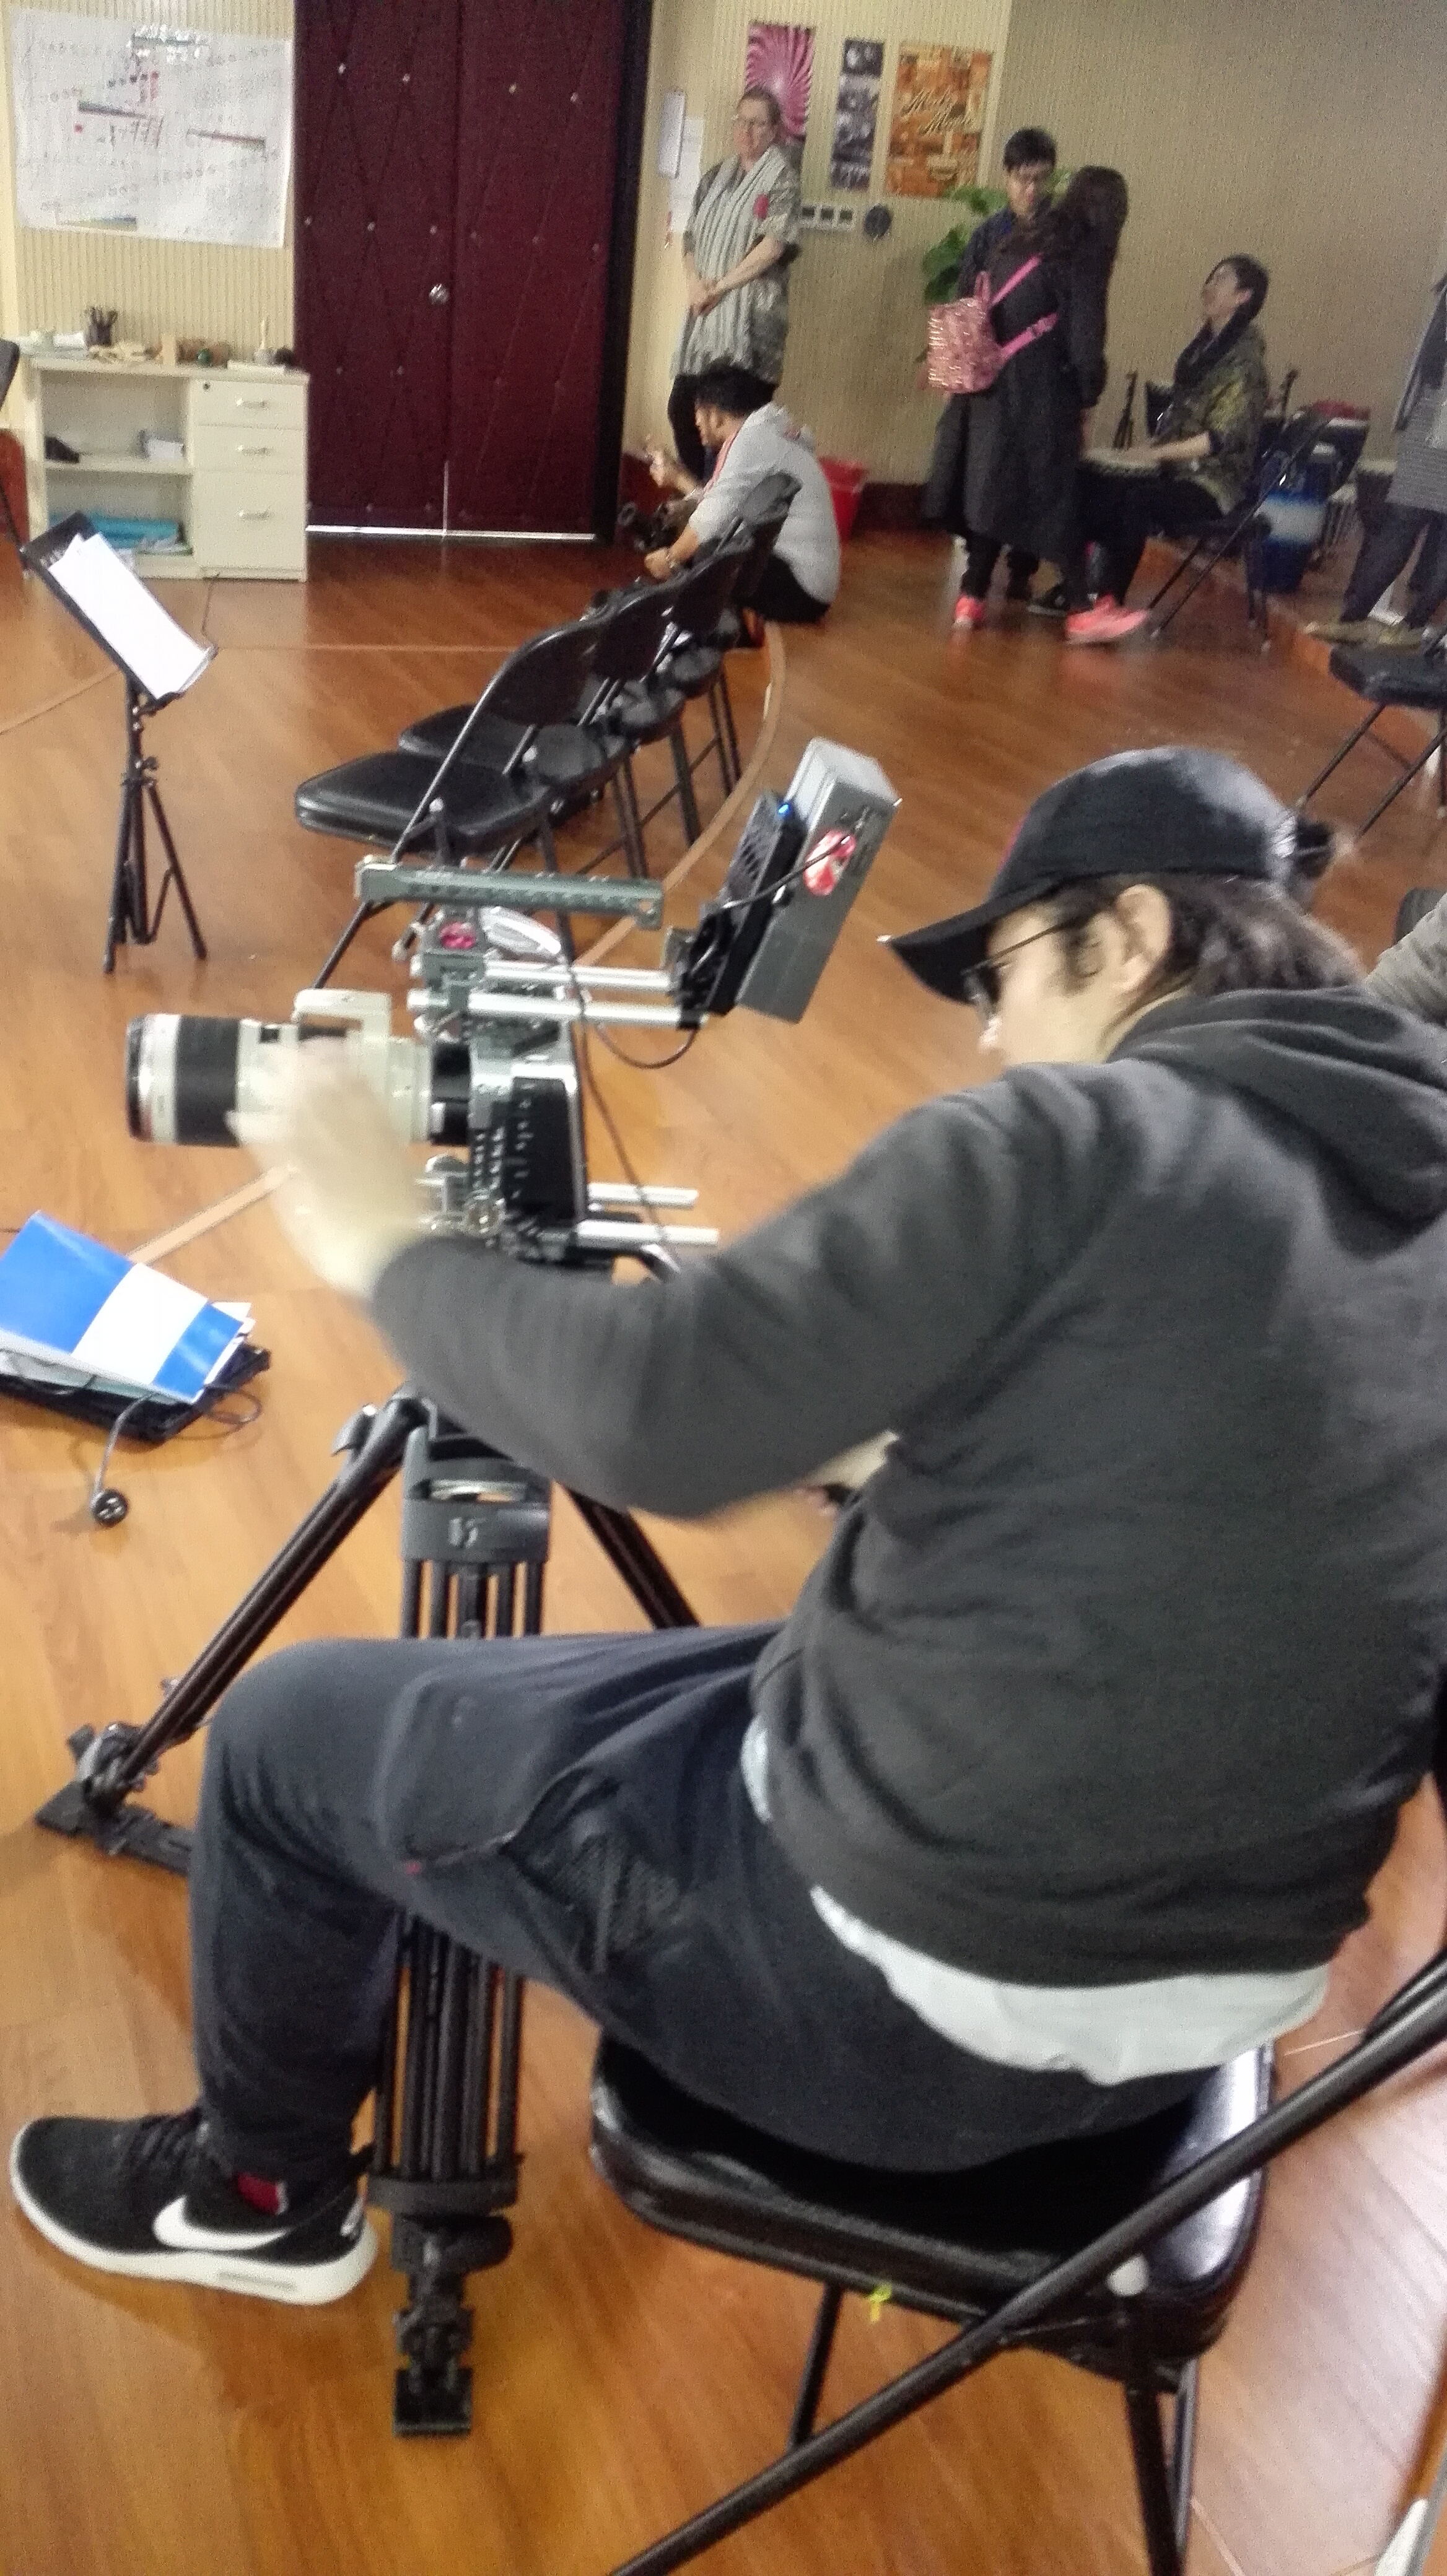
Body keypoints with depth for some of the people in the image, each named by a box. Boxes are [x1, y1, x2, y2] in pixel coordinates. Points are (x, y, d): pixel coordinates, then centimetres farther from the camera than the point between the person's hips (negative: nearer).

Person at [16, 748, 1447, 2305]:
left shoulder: (1070, 1144, -20)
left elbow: (649, 1415, -25)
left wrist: (391, 1253, -7)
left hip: (903, 1995, -8)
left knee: (285, 1729, 12)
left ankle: (261, 2200, 38)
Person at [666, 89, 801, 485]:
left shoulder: (781, 177, -1)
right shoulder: (716, 177, 16)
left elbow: (774, 245, -12)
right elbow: (691, 237, 15)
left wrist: (721, 286, -11)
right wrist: (693, 283, -5)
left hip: (751, 316, -6)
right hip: (706, 314, 6)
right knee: (683, 407, 3)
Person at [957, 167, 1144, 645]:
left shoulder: (1025, 239, 15)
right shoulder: (1084, 255, -4)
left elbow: (983, 306, 14)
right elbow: (1083, 336, -7)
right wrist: (1088, 394, 5)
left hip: (996, 382, 6)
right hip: (1041, 391, -6)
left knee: (994, 485, 10)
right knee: (1057, 493, -3)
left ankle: (972, 598, 9)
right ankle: (1081, 611, 0)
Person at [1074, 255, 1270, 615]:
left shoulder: (1245, 359, -9)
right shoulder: (1202, 346, 14)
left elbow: (1220, 439, -18)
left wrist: (1157, 453, -20)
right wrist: (1148, 449, 2)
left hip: (1212, 484, -8)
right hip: (1174, 469, 8)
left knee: (1135, 500, -35)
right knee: (1086, 482, -11)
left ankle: (1111, 601, -26)